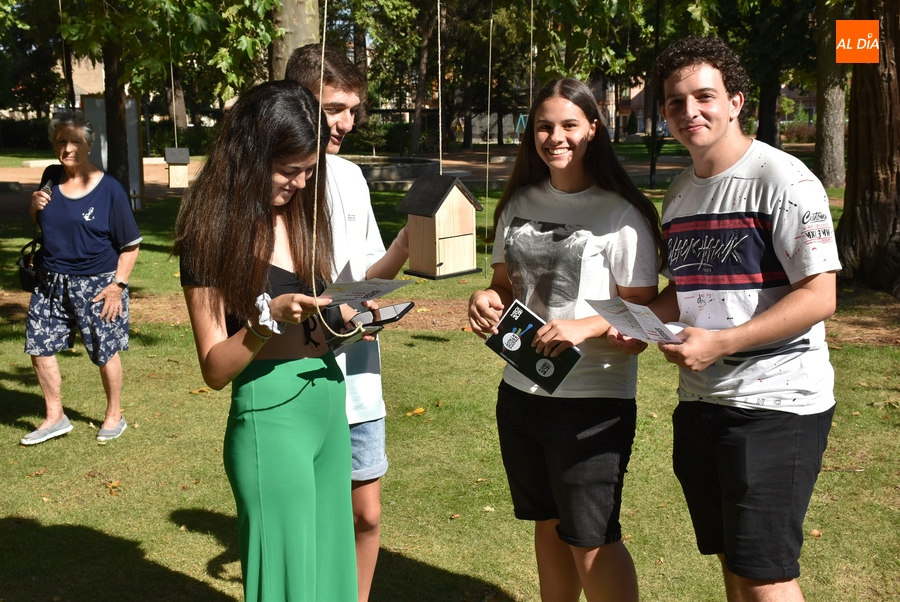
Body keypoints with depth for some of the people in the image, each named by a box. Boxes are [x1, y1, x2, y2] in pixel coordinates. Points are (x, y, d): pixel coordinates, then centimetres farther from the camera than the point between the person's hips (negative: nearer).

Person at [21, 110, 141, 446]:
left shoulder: (109, 189, -13)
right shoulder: (51, 178, 1)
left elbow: (131, 244, -8)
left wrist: (118, 284, -16)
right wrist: (36, 207, -5)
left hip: (96, 285, -5)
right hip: (51, 282, 5)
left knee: (105, 353, 6)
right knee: (39, 347, 8)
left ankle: (114, 417, 27)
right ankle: (55, 418, 25)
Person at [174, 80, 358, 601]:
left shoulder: (303, 212, 6)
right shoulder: (215, 232, -10)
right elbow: (215, 369, -10)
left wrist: (348, 315, -2)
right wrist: (268, 319, -26)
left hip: (330, 401, 6)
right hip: (271, 415, -6)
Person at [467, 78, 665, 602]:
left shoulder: (621, 214, -11)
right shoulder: (520, 203, 7)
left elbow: (643, 310, -11)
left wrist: (586, 326, -28)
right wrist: (487, 299, -6)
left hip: (593, 400, -6)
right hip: (521, 391, 6)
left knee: (591, 540, 1)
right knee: (548, 526, 18)